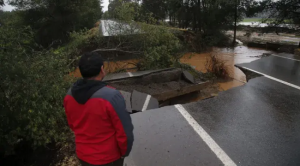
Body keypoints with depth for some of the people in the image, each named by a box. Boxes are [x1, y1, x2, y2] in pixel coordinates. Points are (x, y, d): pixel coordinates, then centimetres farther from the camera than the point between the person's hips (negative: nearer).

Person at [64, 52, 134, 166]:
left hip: (83, 154, 5)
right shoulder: (111, 96, -31)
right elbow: (124, 131, -23)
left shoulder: (70, 95, -11)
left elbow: (72, 124, 5)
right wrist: (124, 152, -4)